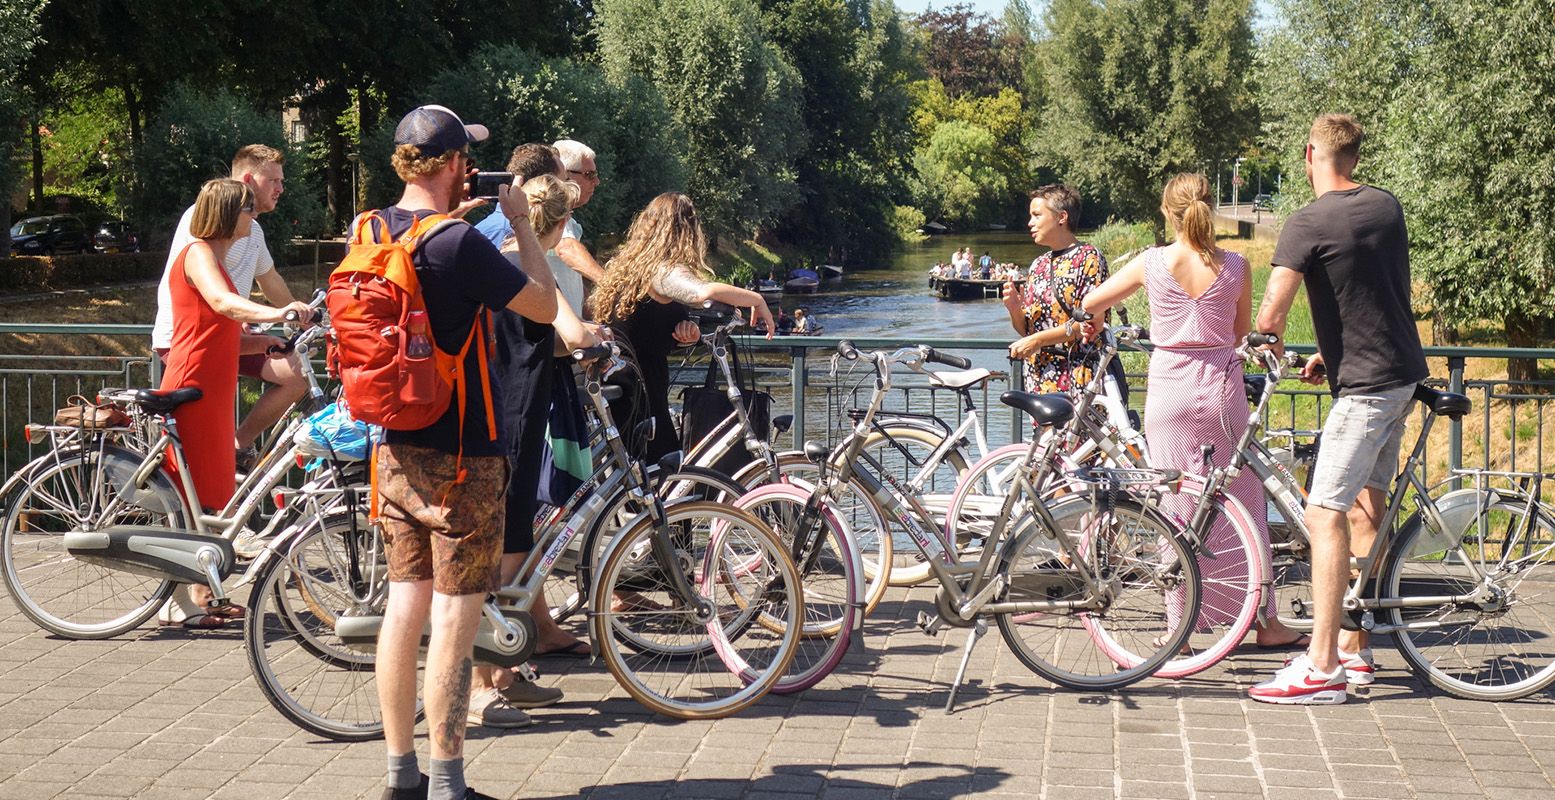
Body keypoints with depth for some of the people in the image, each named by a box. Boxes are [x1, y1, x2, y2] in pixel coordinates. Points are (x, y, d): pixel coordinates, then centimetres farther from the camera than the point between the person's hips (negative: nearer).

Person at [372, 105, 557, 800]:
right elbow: (545, 306, -10)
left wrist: (463, 219, 20)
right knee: (455, 619, -2)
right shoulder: (461, 246, -19)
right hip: (460, 457, -8)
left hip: (396, 450, 8)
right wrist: (520, 222, -1)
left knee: (405, 607, 13)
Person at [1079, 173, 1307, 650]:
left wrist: (1093, 325, 31)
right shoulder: (1235, 266, -3)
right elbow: (1242, 332, 10)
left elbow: (1091, 303, 9)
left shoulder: (1152, 263, -4)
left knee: (1176, 509, 6)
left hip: (1169, 391, 0)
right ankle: (1265, 621, 16)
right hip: (1222, 387, 0)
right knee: (1242, 505, 9)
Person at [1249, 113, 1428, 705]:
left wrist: (1267, 349, 0)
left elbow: (1271, 314, -21)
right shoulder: (1388, 207, 10)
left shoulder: (1309, 223, -15)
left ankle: (1322, 667, -13)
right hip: (1402, 372, 9)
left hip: (1364, 385, -9)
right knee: (1366, 508, 14)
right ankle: (1356, 649, 20)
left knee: (1325, 515, -10)